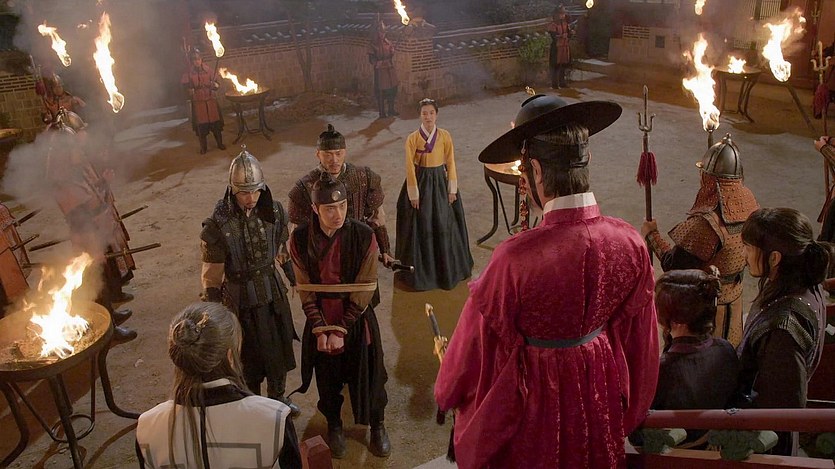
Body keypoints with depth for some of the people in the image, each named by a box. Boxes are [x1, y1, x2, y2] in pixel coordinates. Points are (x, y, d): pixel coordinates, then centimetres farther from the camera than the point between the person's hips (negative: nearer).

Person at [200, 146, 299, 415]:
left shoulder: (273, 211, -9)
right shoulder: (218, 224, -21)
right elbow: (212, 276, -14)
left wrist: (296, 282, 15)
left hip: (274, 293, 4)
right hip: (242, 301, -4)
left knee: (280, 349, 20)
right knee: (249, 357, 12)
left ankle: (278, 398, 45)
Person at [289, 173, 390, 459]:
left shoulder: (363, 236, -18)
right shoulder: (300, 239, -14)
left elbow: (364, 290, -14)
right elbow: (305, 290, -7)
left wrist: (341, 330, -14)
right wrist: (320, 329, -12)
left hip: (357, 320, -1)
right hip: (320, 321, 1)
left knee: (367, 373, 13)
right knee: (328, 377, 18)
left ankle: (377, 425, 39)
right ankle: (334, 425, 45)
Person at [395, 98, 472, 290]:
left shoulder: (445, 136, -3)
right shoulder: (412, 138, -8)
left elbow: (451, 163, 1)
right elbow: (410, 167, -8)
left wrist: (452, 189, -2)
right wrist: (414, 194, -10)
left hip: (440, 182, 2)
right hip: (420, 182, -2)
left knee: (444, 225, 8)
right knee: (421, 227, 3)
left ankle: (447, 266, 27)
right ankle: (421, 270, 18)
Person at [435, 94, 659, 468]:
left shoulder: (516, 258, -34)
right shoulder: (630, 243, -19)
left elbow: (478, 346, -17)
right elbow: (637, 340, -2)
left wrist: (448, 392, 5)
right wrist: (628, 414, 17)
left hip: (532, 405, -4)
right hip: (600, 397, 4)